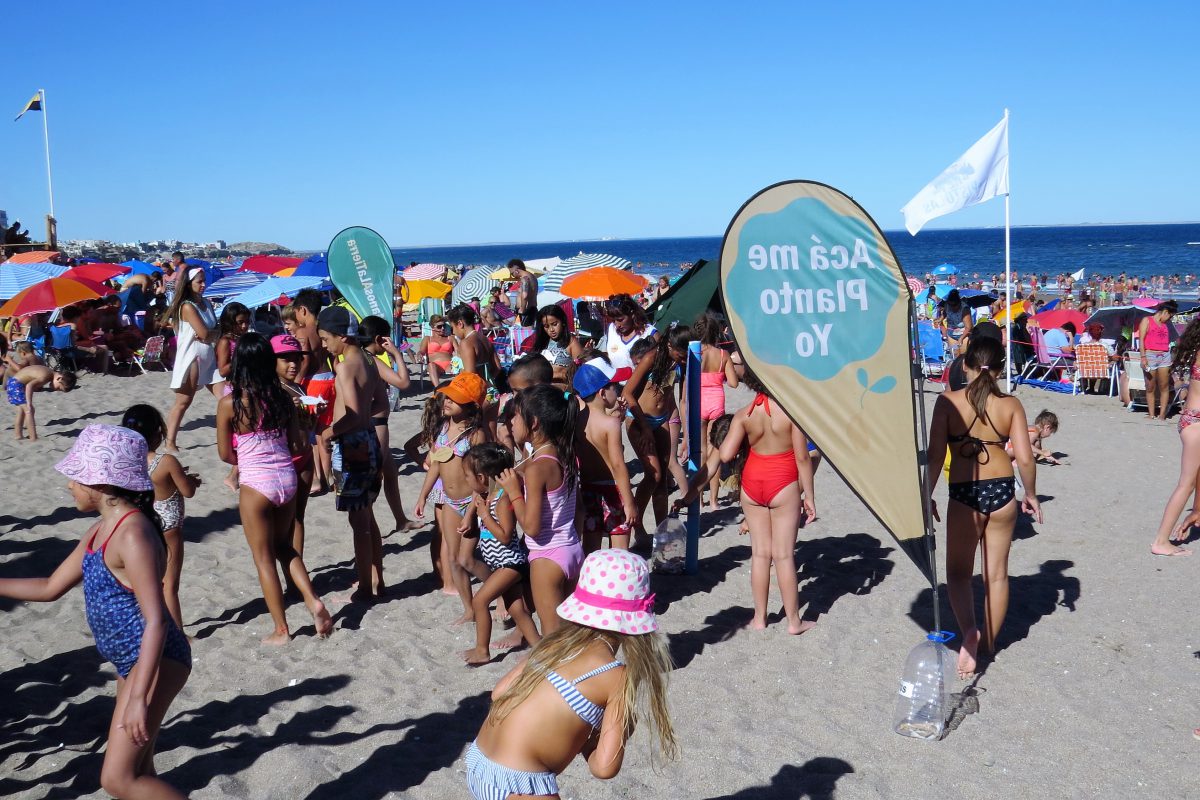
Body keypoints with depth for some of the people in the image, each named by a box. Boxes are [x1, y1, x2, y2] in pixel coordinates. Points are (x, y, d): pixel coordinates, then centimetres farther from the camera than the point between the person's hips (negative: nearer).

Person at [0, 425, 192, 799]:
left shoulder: (133, 533, -21)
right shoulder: (101, 530, 9)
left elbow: (156, 620, -26)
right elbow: (50, 588, 20)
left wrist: (139, 698, -29)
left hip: (154, 661, -10)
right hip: (132, 662, 10)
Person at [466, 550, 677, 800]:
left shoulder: (558, 641, 7)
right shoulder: (619, 675, -12)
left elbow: (499, 692, 11)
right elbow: (604, 767, -13)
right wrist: (589, 747, 8)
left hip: (478, 761, 8)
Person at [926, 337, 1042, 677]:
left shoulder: (948, 402, -9)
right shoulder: (1011, 405, -4)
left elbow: (935, 456, -11)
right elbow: (1025, 459, -6)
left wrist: (928, 495, 1)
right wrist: (1030, 494, 10)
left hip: (964, 495, -2)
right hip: (1001, 491, 2)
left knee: (958, 572, 13)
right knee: (997, 574, 17)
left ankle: (969, 632, -9)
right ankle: (990, 642, 30)